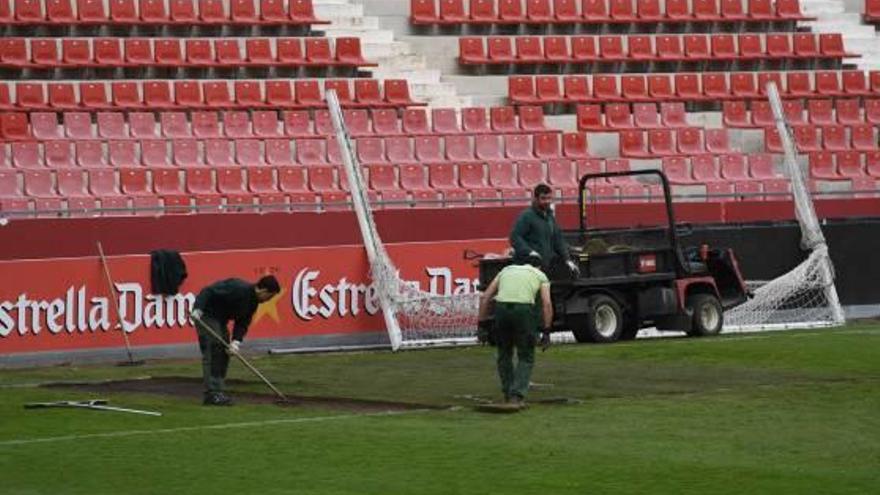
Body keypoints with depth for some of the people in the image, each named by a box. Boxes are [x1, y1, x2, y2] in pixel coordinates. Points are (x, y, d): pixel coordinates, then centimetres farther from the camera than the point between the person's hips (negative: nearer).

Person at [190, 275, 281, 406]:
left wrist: (236, 341, -14)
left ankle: (218, 391, 14)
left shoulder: (253, 301, 3)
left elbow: (243, 323, 2)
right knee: (213, 351, -15)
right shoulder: (238, 289, -26)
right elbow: (208, 292, -28)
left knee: (224, 352, 9)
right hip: (206, 314, -10)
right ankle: (212, 394, -18)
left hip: (220, 318, 10)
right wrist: (198, 309, -38)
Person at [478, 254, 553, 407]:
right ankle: (516, 396, -4)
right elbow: (546, 304, 5)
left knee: (504, 355, 23)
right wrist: (546, 332, 5)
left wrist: (482, 323, 21)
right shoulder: (540, 276, 21)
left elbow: (485, 297, 20)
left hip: (501, 308, 3)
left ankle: (508, 394, 24)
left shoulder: (506, 270, 30)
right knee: (526, 358, 10)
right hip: (523, 310, -3)